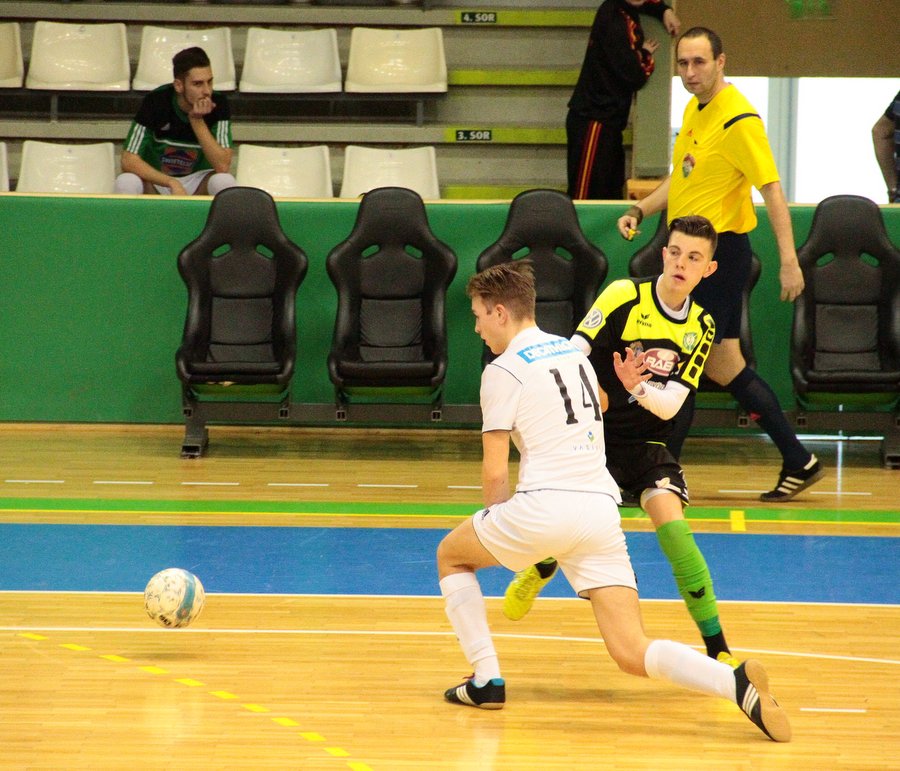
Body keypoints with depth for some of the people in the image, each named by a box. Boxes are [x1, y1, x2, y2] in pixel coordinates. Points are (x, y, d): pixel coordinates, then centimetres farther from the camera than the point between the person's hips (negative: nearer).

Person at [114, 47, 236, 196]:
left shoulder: (218, 104, -16)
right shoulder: (155, 102, -20)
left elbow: (223, 166, -23)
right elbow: (129, 161, -23)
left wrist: (198, 121, -30)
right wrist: (172, 183, -35)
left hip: (198, 182, 1)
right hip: (156, 179, -1)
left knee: (225, 182, -32)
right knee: (126, 182, -33)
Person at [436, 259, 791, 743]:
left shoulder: (503, 370, 0)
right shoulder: (573, 351, 20)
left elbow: (495, 472, 0)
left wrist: (493, 521, 16)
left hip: (547, 505, -6)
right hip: (602, 509, 6)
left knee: (451, 554, 24)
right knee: (633, 655, -1)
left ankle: (486, 680, 15)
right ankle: (736, 681, -26)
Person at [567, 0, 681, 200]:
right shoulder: (613, 20, -20)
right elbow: (634, 77, -19)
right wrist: (646, 55, 1)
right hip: (594, 122, -10)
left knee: (611, 195, 11)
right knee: (585, 196, -10)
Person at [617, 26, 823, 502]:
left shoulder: (738, 119, -16)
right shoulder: (694, 110, 12)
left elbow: (771, 188, -19)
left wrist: (789, 261, -24)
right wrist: (640, 211, 13)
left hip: (721, 249, -9)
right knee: (723, 366, 12)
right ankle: (799, 462, 18)